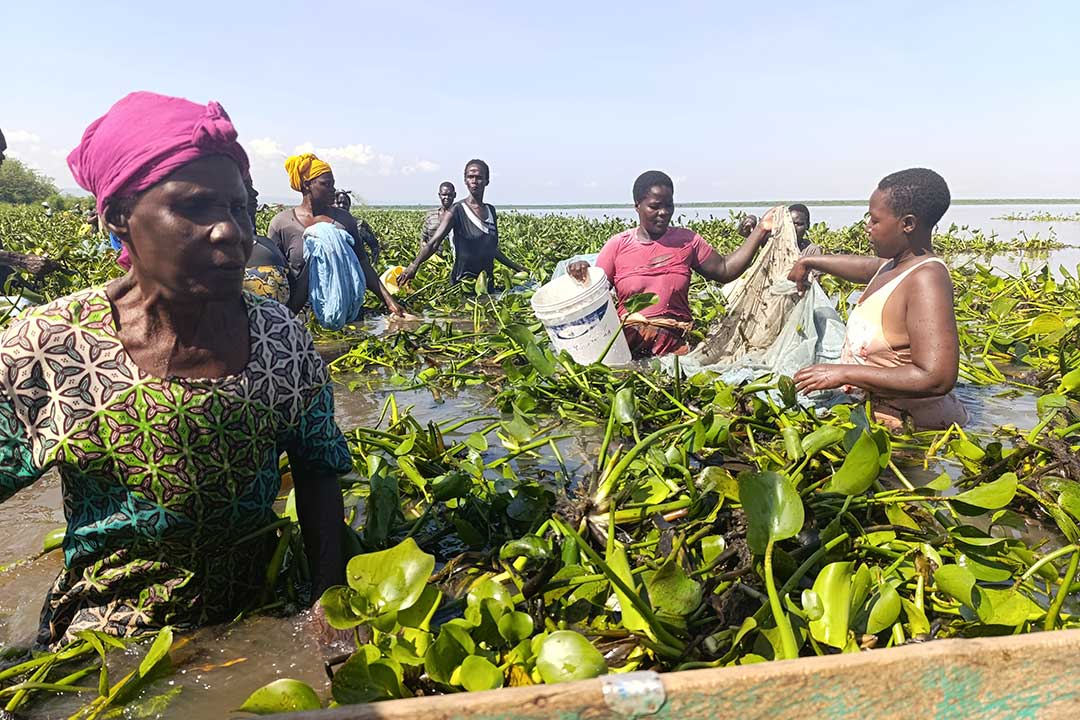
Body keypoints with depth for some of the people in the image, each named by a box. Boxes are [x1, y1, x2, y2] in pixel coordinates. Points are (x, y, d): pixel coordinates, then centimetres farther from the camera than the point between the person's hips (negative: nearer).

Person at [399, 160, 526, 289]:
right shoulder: (457, 211, -8)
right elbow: (433, 243, -18)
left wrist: (514, 266, 23)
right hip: (462, 282, -5)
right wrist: (415, 265, -33)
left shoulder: (491, 210, 9)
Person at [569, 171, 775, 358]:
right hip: (627, 339, -1)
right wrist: (582, 273, -18)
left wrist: (760, 231, 3)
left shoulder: (687, 240, 9)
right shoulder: (617, 245, 4)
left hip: (676, 343, 1)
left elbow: (725, 270, 9)